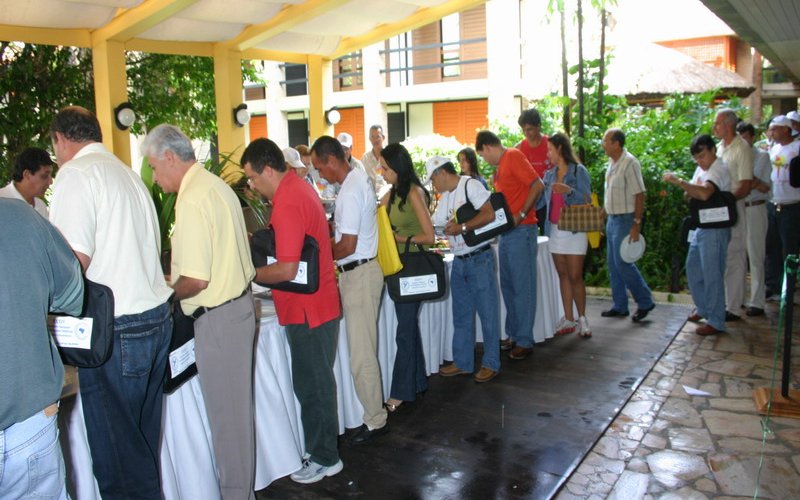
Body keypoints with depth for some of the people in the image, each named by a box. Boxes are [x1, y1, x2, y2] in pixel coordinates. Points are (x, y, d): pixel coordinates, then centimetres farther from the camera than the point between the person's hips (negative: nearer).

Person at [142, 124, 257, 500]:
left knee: (226, 415, 4)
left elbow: (196, 279, -23)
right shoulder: (218, 186, 10)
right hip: (239, 302, 10)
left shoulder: (191, 201, -19)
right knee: (238, 408, 19)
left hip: (217, 317, -10)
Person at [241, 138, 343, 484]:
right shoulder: (299, 188, 10)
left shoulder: (288, 203, -22)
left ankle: (324, 459, 19)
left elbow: (286, 270, -25)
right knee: (315, 382, 18)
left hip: (308, 311, -10)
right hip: (316, 304, 10)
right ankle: (322, 449, 31)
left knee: (312, 385, 4)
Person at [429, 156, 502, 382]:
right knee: (461, 315, 13)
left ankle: (491, 364, 13)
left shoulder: (470, 185, -11)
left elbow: (489, 214, -21)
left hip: (479, 259, -8)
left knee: (487, 313, 3)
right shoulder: (445, 198, 15)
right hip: (459, 261, 8)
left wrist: (461, 228, -19)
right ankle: (462, 362, 24)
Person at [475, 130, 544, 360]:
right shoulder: (500, 166, 17)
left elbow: (538, 185, -18)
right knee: (508, 286, 13)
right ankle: (513, 334, 23)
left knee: (522, 287, -3)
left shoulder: (513, 156, -10)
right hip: (506, 231, 9)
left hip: (521, 230, -9)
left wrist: (520, 215, -21)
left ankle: (524, 341, 5)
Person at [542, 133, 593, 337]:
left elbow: (586, 200, -9)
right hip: (555, 230, 5)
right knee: (563, 275, 7)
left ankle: (582, 318, 9)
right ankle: (569, 319, 12)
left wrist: (569, 190, -22)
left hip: (574, 230, -5)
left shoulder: (579, 171, -3)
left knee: (575, 276, -4)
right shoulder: (549, 175, 13)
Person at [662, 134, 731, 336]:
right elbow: (692, 193, 21)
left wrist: (678, 181, -28)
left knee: (712, 275, -4)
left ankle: (716, 321, 5)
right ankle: (703, 308, 34)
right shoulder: (702, 168, 13)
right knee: (693, 269, 18)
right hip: (699, 227, 9)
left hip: (715, 230, -9)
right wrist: (690, 192, -2)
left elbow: (705, 193, -33)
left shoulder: (719, 170, -15)